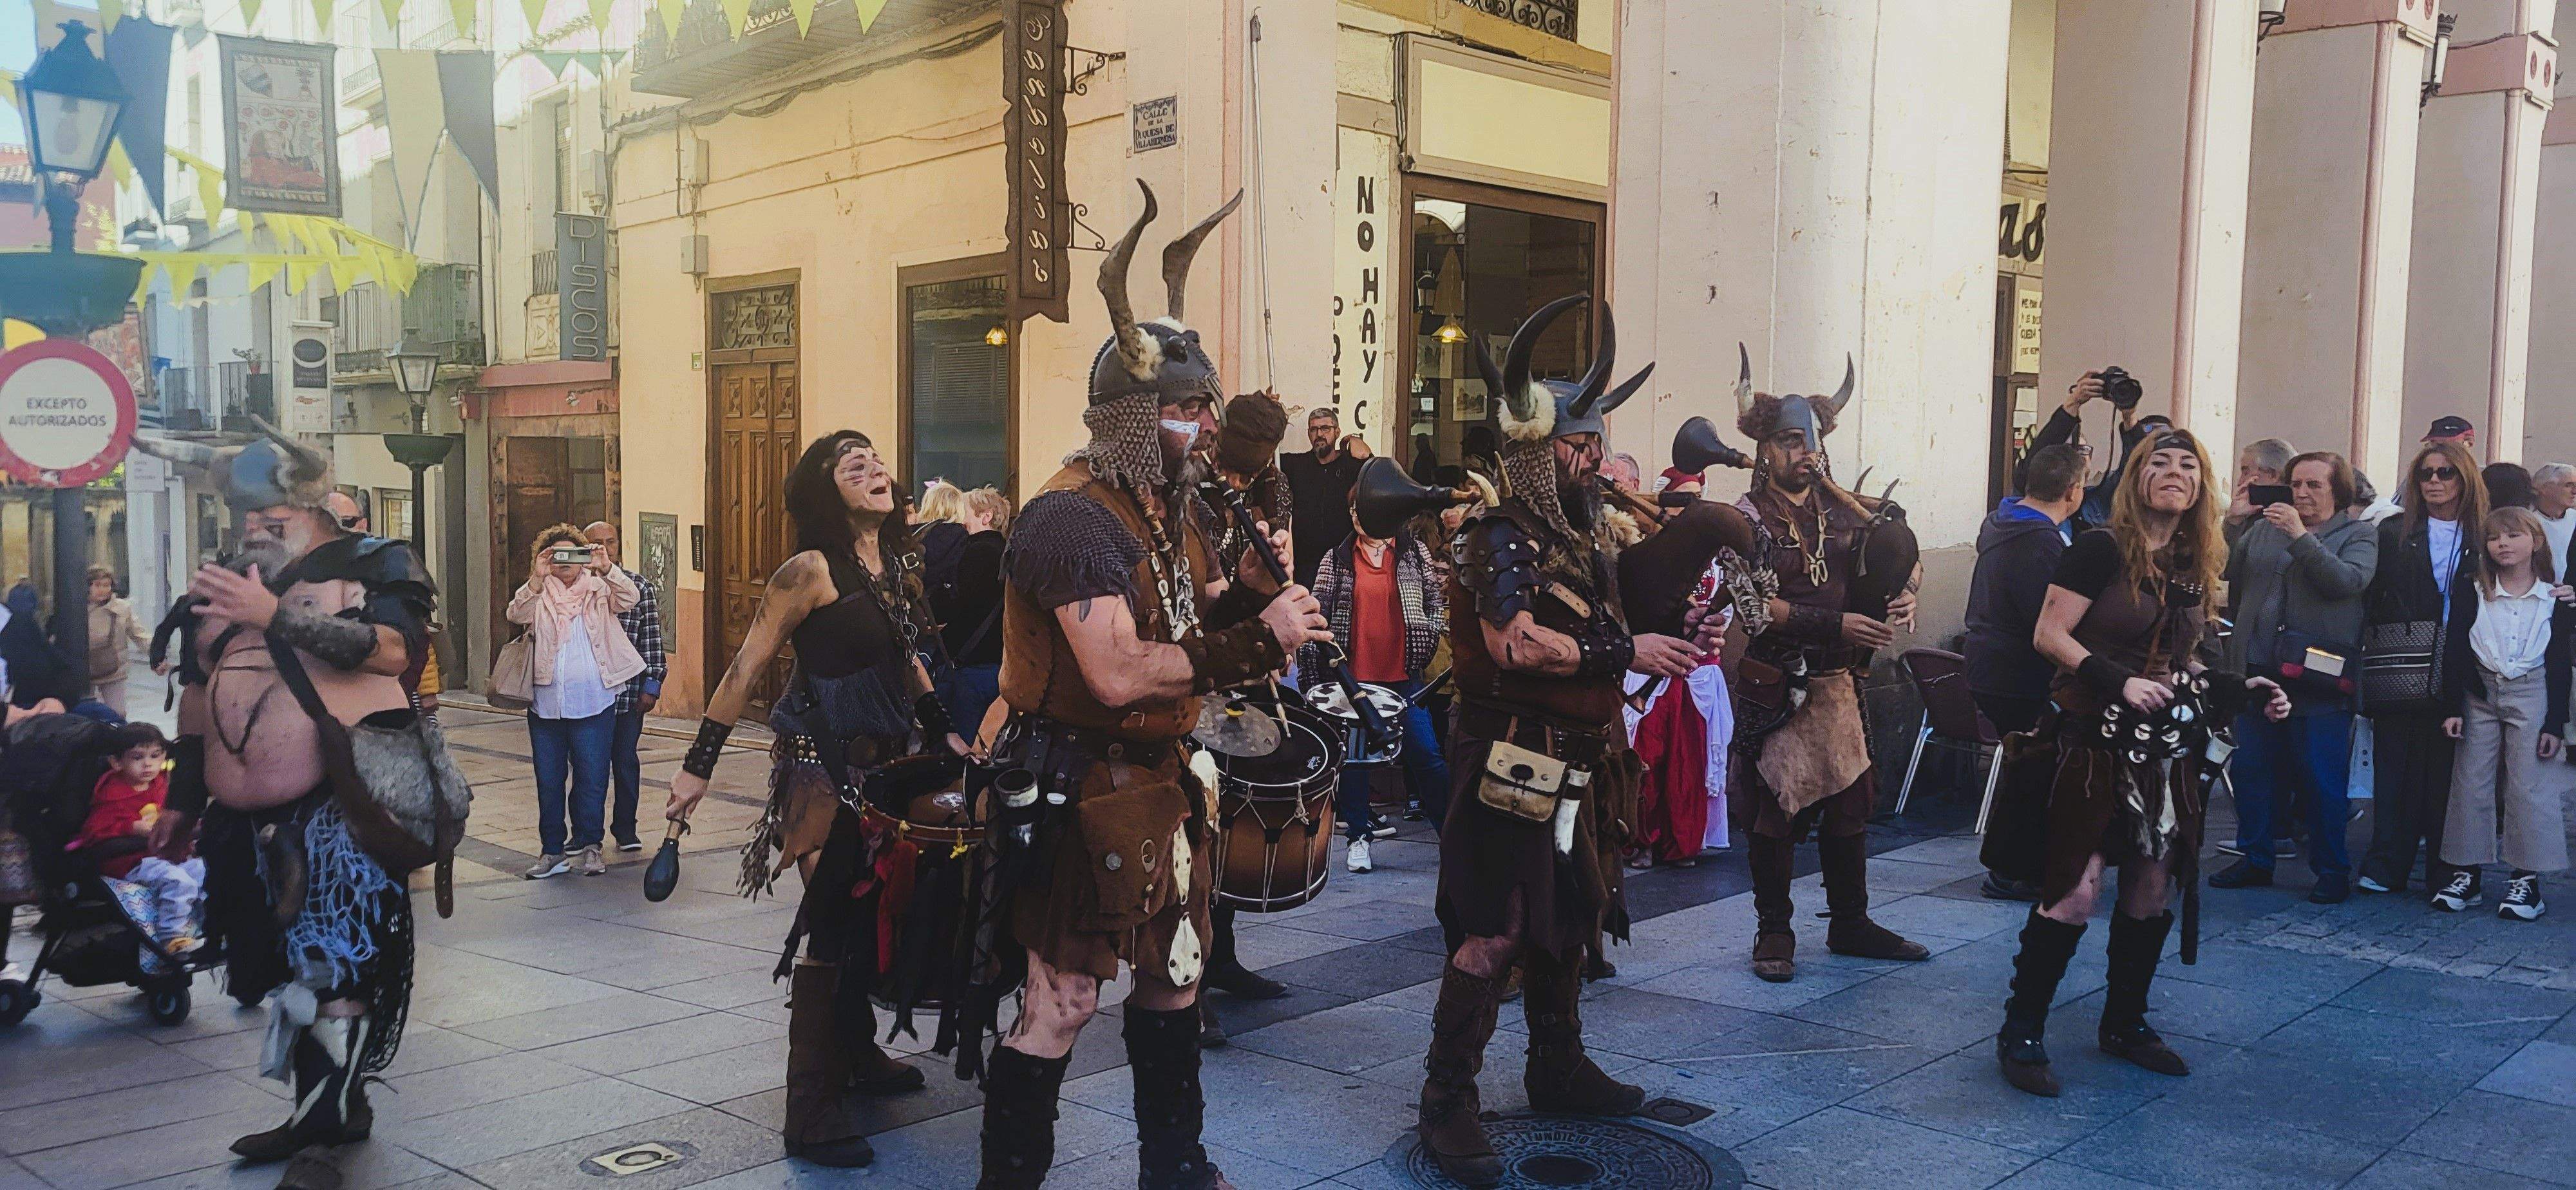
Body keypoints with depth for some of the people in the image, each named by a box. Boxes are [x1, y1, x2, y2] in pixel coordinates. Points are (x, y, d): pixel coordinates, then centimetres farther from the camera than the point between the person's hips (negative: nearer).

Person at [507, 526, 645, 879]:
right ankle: (552, 851, 16)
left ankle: (587, 845, 14)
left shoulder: (598, 590, 5)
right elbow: (516, 614, -11)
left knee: (592, 779, 1)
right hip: (546, 704, 2)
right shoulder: (539, 594, 7)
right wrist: (536, 580, -28)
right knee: (548, 780, 8)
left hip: (594, 704, -2)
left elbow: (628, 599, -12)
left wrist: (607, 570, -30)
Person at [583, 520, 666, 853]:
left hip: (628, 691, 0)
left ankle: (625, 830, 19)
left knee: (625, 760, 7)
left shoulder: (641, 587, 4)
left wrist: (652, 683, 0)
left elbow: (651, 638, 4)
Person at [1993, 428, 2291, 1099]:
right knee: (2075, 893, -9)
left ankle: (2124, 1024, 25)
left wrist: (2242, 690, 6)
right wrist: (2119, 683, -24)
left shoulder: (2200, 567, 11)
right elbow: (2050, 635, -14)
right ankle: (2021, 1033, 1)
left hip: (2167, 750, 7)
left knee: (2153, 889, 9)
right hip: (2094, 741, -7)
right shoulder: (2102, 550, -9)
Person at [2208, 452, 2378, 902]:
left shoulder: (2359, 535, 2)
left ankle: (2332, 869, 14)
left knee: (2322, 779, 1)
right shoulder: (2262, 528, 13)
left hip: (2319, 679, -4)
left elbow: (2348, 581, -17)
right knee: (2249, 770, 10)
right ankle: (2255, 859, 23)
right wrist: (2231, 523, -8)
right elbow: (2226, 573, 4)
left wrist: (2301, 536, -21)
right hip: (2258, 671, 4)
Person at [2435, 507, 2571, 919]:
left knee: (2528, 787, -4)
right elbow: (2455, 654, 2)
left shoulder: (2555, 600, 0)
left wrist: (2555, 723, -5)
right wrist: (2454, 708, -5)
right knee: (2471, 784, 3)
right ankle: (2467, 874, 10)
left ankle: (2526, 881, 2)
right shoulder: (2475, 596, 3)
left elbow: (2559, 666, 0)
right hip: (2479, 694, 2)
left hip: (2532, 695, -2)